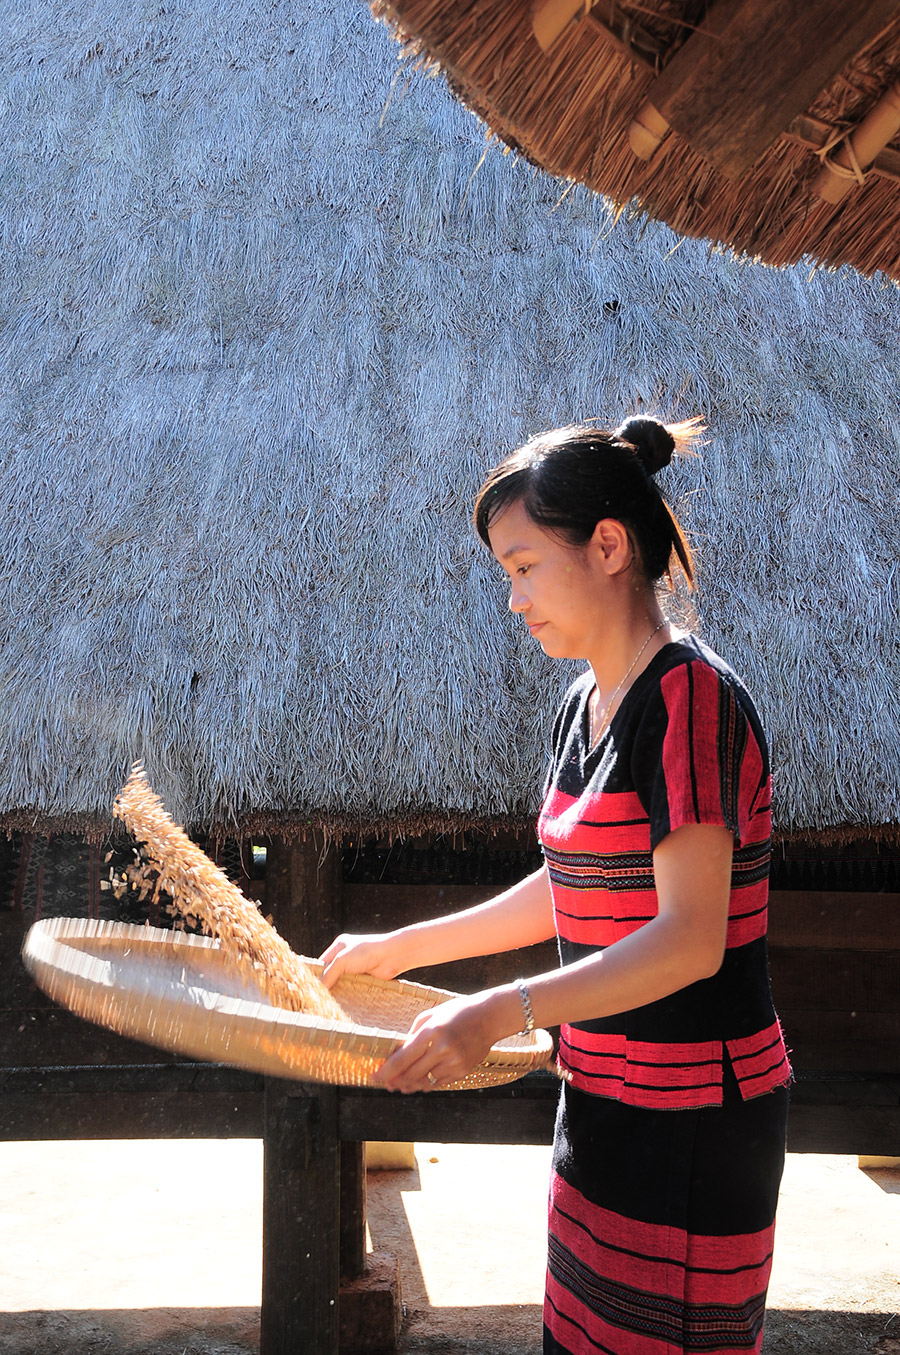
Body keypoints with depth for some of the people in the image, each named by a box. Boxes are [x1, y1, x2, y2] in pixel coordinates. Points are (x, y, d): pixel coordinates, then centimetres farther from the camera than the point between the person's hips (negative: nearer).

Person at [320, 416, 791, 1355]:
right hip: (605, 1101, 8)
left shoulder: (692, 695, -18)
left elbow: (690, 940, -24)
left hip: (695, 1116, -8)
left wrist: (501, 1012, -33)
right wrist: (396, 949, 18)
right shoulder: (585, 705, 10)